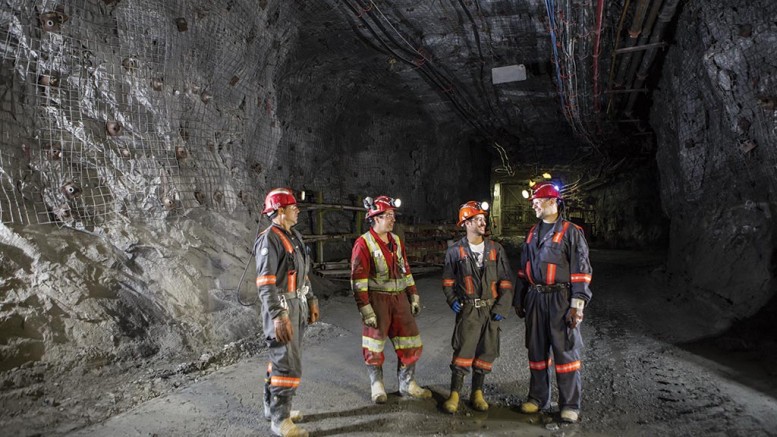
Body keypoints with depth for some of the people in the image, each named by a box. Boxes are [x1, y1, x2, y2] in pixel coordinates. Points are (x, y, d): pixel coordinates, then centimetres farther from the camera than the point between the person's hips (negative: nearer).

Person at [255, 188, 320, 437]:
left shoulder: (294, 236, 12)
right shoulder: (269, 239, -17)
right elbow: (265, 283, -22)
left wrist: (311, 301, 19)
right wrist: (278, 317, -27)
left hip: (298, 306, 9)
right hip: (281, 309, -9)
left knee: (282, 359, 17)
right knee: (288, 365, -6)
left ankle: (272, 407, 31)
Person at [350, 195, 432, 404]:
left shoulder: (397, 241, 10)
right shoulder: (363, 243, -10)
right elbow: (358, 279, -14)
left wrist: (414, 297, 12)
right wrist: (365, 309, -18)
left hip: (400, 298, 6)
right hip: (377, 300, -6)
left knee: (411, 343, 8)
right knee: (374, 346, 6)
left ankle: (407, 384, 24)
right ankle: (376, 385, 26)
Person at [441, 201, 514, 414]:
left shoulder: (496, 249, 3)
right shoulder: (456, 251, 0)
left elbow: (506, 281, 4)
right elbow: (447, 280, 10)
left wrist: (502, 307, -4)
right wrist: (452, 300, -5)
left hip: (491, 310, 2)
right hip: (468, 309, -2)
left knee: (486, 353, 7)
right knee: (463, 352, -7)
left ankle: (477, 392, 23)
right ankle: (454, 394, 4)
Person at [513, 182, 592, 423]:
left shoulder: (571, 232, -5)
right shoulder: (532, 233, 13)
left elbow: (581, 272, -9)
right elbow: (523, 270, 18)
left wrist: (577, 306, -15)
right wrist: (519, 300, 16)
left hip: (560, 298, -5)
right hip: (535, 298, 6)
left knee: (565, 351, 0)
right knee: (536, 349, 11)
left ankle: (570, 404, 11)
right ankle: (538, 397, 24)